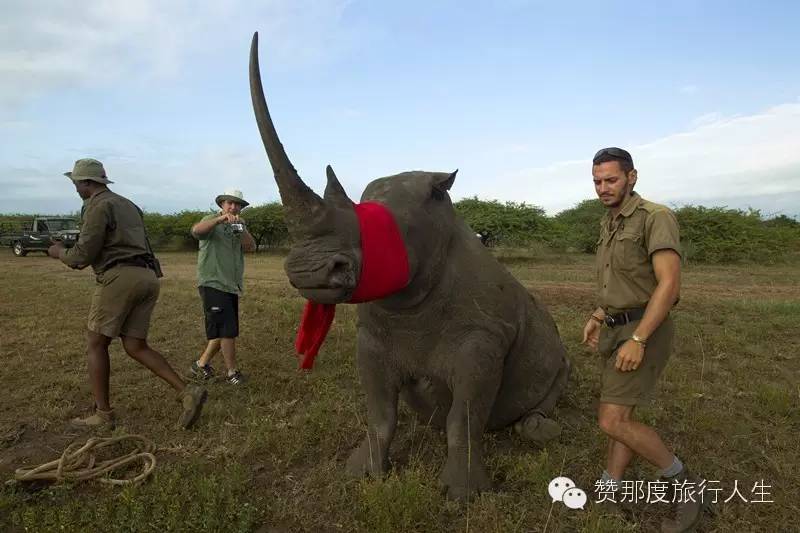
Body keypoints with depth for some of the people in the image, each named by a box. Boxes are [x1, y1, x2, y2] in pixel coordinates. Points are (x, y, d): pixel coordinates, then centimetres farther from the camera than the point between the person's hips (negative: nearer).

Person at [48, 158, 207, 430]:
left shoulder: (98, 205, -3)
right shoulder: (128, 205, 25)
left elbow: (83, 256, -8)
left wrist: (60, 252, 14)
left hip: (120, 277, -8)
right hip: (148, 278, 8)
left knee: (96, 343, 6)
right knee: (135, 347, 8)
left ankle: (103, 414, 10)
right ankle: (187, 392, -6)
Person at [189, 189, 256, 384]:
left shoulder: (239, 227, 16)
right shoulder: (212, 221, -2)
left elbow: (251, 247, -1)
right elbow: (196, 230, -25)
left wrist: (241, 228, -17)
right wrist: (220, 219, -37)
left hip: (231, 286, 7)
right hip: (213, 284, -7)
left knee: (222, 331, 13)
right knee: (227, 330, -8)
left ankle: (201, 365, 28)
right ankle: (232, 372, 4)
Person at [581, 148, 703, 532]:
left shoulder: (656, 217, -14)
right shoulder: (610, 225, 14)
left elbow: (669, 285, -22)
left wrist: (637, 340, -27)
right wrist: (597, 317, 15)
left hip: (643, 333, -9)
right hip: (617, 331, 9)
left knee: (611, 421, -12)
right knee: (620, 417, 11)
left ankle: (683, 483, 8)